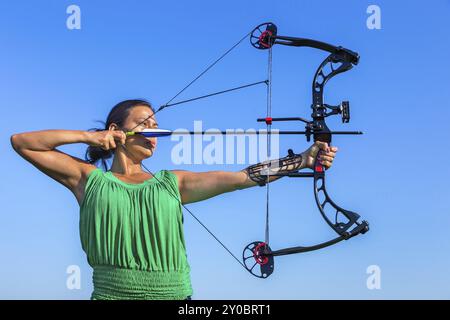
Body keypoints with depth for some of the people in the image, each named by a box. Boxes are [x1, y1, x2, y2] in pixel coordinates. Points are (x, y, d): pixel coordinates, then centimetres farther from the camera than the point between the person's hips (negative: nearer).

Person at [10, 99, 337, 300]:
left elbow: (242, 177, 1)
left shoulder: (173, 183, 10)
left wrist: (303, 159, -9)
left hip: (174, 293, 2)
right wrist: (86, 136, -1)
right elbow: (21, 142, 4)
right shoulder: (89, 179, 6)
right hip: (110, 292, -2)